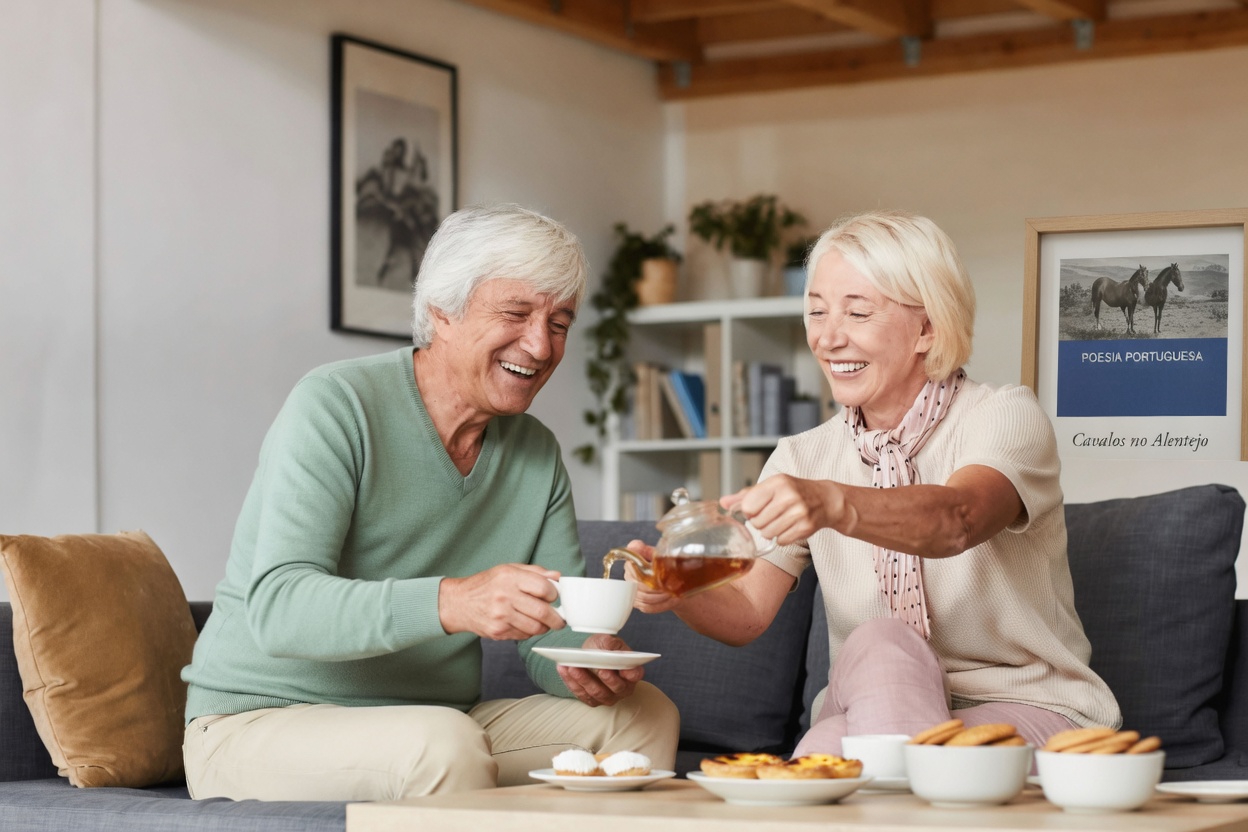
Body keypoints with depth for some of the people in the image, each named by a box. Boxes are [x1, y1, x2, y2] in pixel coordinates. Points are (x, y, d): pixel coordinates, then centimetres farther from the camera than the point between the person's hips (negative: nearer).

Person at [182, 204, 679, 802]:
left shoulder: (537, 455, 7)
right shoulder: (335, 407, -15)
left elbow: (552, 635, 7)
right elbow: (276, 607, -27)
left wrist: (588, 663, -19)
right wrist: (450, 602, -42)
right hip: (263, 723, -7)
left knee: (644, 713, -6)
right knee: (445, 743, -34)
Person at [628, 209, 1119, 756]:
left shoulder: (1006, 418, -7)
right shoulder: (803, 460, 9)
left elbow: (957, 519, -31)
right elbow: (746, 612, -2)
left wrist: (832, 504, -50)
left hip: (1028, 713, -4)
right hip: (871, 714, 4)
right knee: (879, 643, -33)